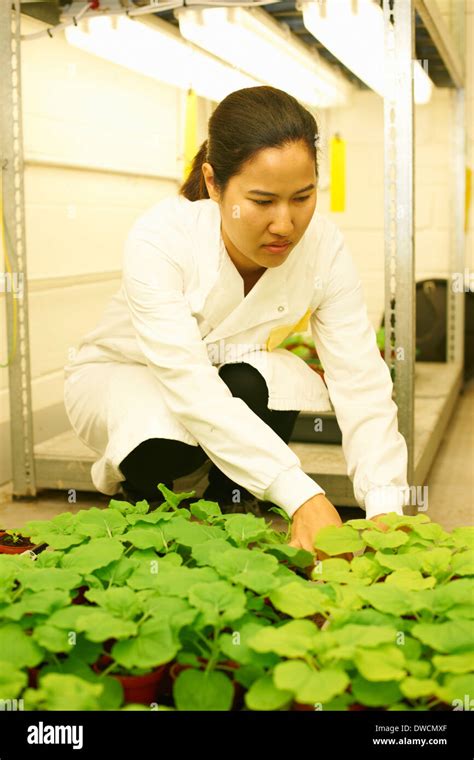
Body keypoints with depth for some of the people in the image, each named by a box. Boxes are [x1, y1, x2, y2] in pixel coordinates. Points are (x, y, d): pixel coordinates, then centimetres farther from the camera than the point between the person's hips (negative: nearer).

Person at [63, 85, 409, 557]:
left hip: (229, 371, 3)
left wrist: (385, 508, -40)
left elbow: (361, 381, -26)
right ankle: (125, 477, 1)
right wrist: (302, 496, -52)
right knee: (163, 438, -36)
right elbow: (191, 388, -43)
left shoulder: (323, 246, -24)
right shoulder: (159, 240, -34)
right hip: (122, 375, -2)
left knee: (285, 382, -32)